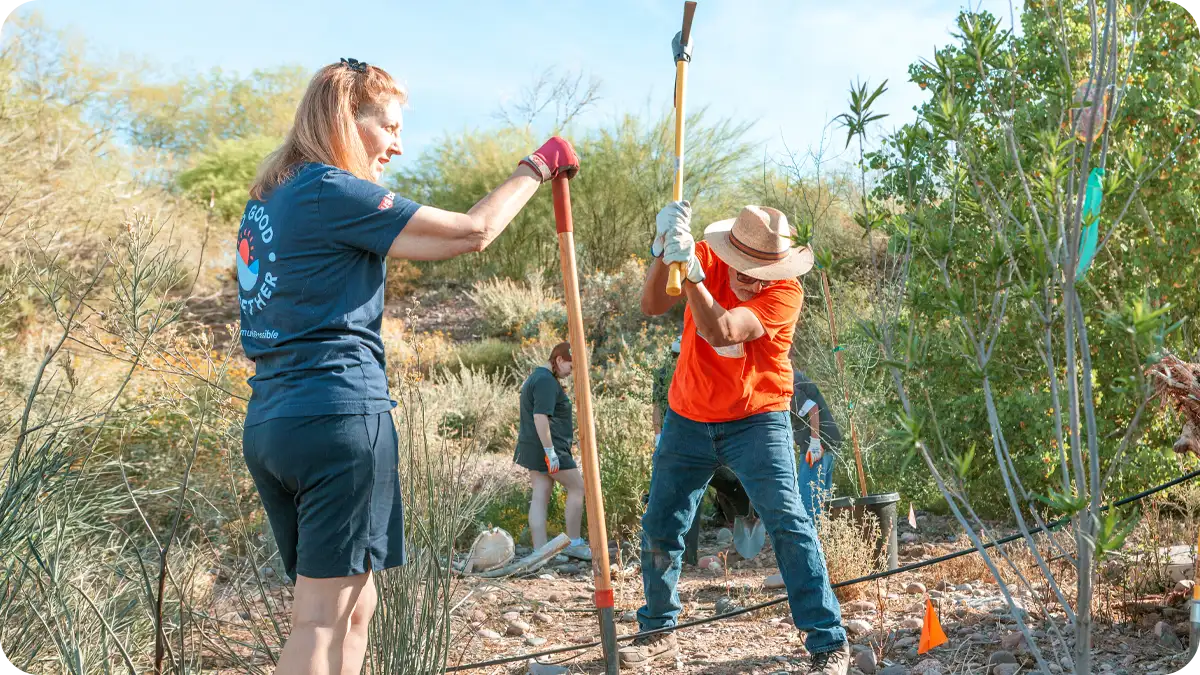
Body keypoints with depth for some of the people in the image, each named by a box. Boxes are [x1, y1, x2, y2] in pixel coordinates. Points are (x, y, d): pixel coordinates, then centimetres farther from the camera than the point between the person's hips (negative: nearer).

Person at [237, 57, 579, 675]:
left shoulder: (264, 202, 18)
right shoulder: (332, 190, -10)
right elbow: (472, 231, -11)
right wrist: (537, 167, 3)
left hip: (268, 422, 9)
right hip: (338, 415, -9)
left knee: (351, 603, 14)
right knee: (322, 618, -7)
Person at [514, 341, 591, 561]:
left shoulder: (536, 377, 18)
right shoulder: (546, 381, -16)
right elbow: (540, 417, -24)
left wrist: (567, 429, 25)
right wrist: (550, 452, -24)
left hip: (532, 447, 10)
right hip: (547, 446, -10)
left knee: (540, 497, 6)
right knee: (577, 487, 1)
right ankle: (573, 543, 7)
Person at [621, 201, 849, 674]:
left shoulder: (786, 292, -19)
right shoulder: (706, 259, -8)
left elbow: (720, 332, -33)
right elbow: (651, 306, -20)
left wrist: (691, 273, -43)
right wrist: (663, 251, -36)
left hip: (756, 419, -4)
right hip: (689, 418, 4)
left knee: (787, 521, -16)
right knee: (658, 528, 8)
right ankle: (658, 633, 28)